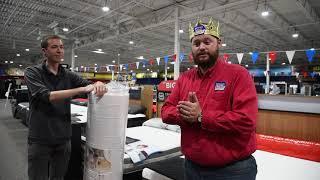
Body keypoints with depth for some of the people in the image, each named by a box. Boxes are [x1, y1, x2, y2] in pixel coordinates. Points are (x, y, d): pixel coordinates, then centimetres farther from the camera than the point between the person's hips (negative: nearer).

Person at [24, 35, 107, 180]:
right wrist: (82, 89, -29)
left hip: (63, 138, 3)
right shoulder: (32, 72, -6)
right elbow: (48, 96, -22)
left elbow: (90, 86, 0)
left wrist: (98, 84, -25)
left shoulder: (69, 76, 5)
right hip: (40, 139, -3)